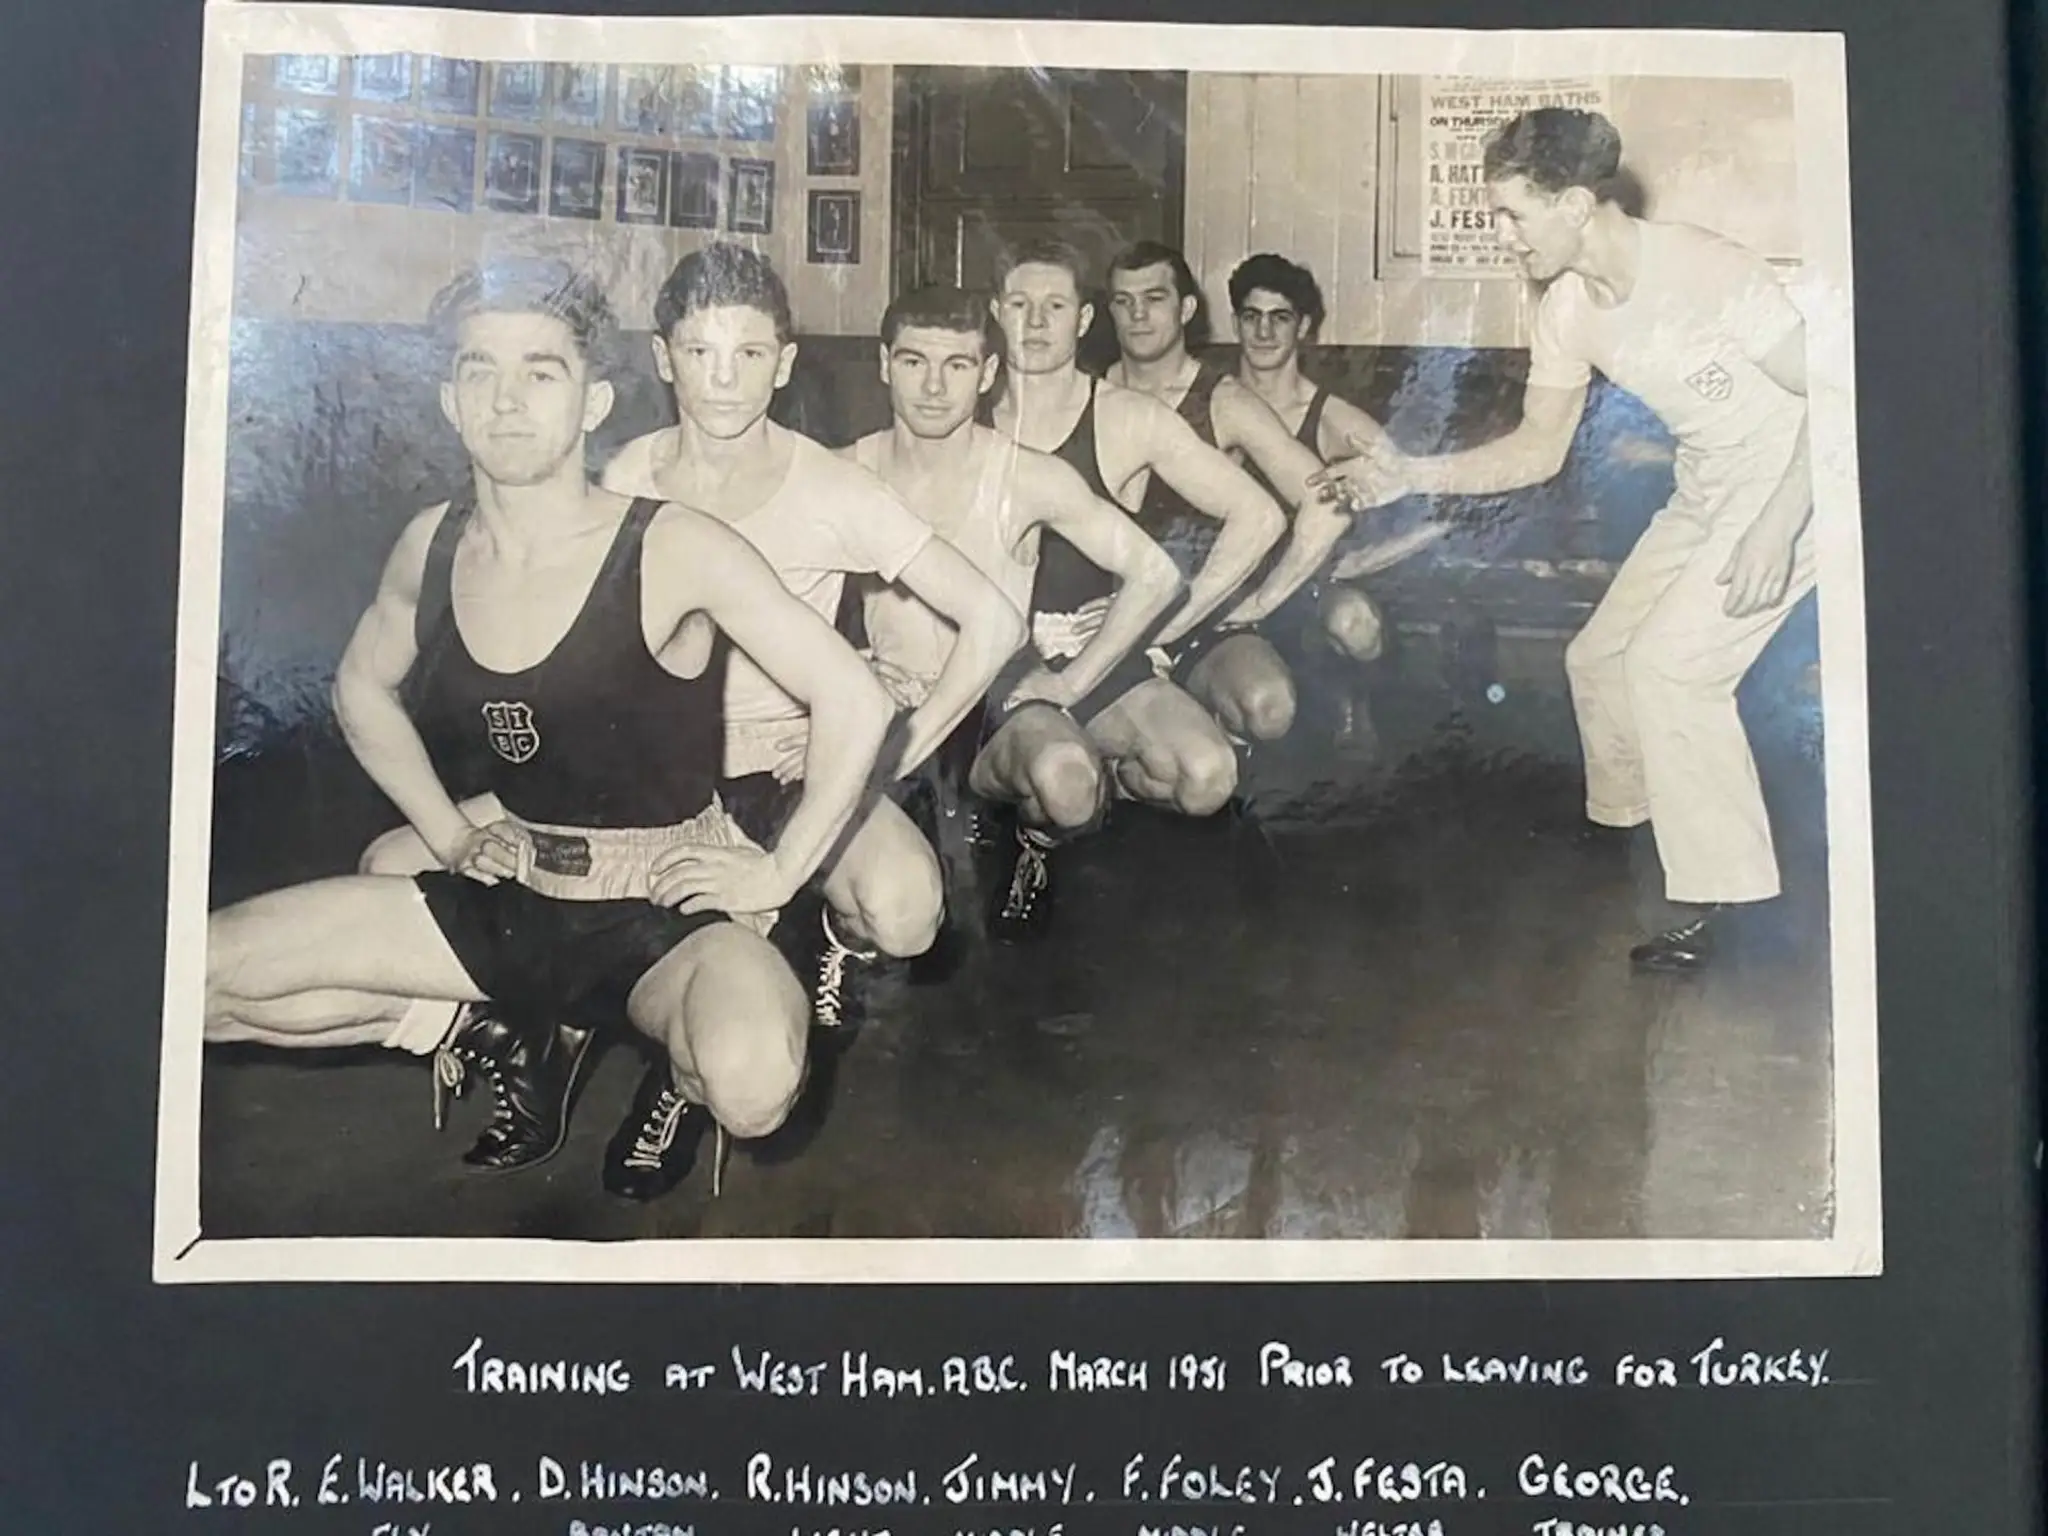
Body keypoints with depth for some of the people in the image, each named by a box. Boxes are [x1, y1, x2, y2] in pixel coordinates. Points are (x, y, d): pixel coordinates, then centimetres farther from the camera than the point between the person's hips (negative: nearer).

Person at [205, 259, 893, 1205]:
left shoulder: (674, 550, -17)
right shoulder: (432, 544, -1)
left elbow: (854, 702, -17)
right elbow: (362, 685, 19)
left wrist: (777, 874, -14)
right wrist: (450, 831, 7)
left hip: (663, 907, -5)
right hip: (508, 897, 5)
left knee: (750, 1084, -37)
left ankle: (684, 1067, 3)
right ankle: (498, 1031, 11)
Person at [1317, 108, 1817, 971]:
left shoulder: (1707, 272, -27)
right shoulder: (1568, 309, -4)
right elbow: (1538, 451, 3)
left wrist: (1776, 526, -30)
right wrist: (1410, 476, -8)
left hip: (1797, 481, -8)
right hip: (1707, 496, 8)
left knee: (1669, 659, -21)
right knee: (1599, 658, 10)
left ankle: (1717, 901, -11)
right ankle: (1623, 835, 34)